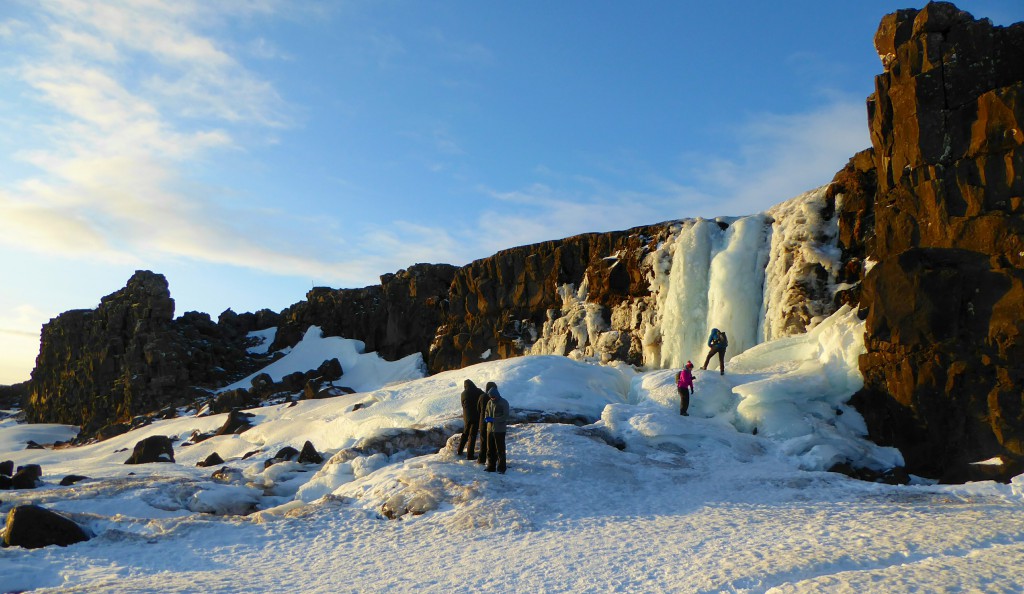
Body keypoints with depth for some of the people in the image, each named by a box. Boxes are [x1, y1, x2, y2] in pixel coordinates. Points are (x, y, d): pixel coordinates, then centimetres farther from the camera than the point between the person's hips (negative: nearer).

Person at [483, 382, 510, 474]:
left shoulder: (504, 403, -9)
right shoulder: (490, 402, 9)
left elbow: (505, 416, -14)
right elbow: (487, 412, 22)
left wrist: (493, 419, -22)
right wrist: (486, 418, -3)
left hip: (499, 430, -6)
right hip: (490, 429, 6)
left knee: (500, 450, -1)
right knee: (490, 449, 12)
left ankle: (501, 468, 6)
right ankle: (491, 466, 23)